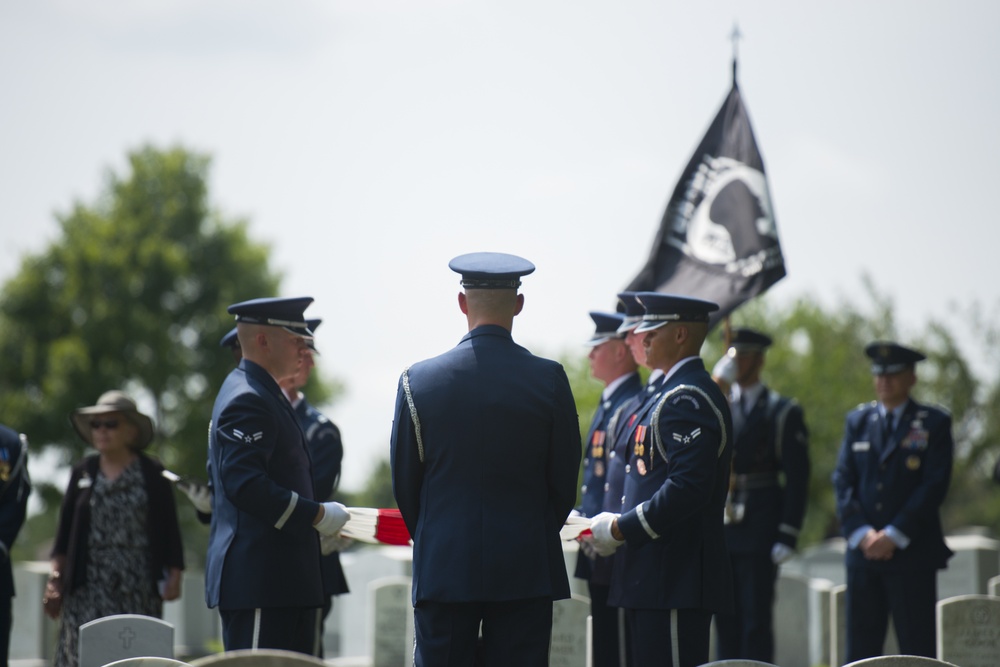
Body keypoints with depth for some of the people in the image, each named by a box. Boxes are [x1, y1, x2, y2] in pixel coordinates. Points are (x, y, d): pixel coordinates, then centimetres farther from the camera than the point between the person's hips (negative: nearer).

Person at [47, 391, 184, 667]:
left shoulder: (153, 475, 5)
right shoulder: (83, 474, 11)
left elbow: (169, 530, 4)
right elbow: (65, 529, 12)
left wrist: (173, 576, -4)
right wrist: (57, 573, 3)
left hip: (138, 589, -1)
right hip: (88, 587, 1)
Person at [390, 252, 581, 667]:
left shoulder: (419, 380, -2)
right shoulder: (549, 379, -4)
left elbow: (403, 482, 5)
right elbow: (564, 480, 3)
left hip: (443, 569, 0)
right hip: (526, 571, 0)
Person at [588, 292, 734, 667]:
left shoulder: (688, 399, -14)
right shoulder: (676, 394, 20)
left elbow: (689, 488, -24)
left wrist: (620, 529, -17)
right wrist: (617, 525, 11)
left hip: (676, 578, -11)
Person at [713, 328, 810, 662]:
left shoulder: (782, 412, -1)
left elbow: (797, 479, -4)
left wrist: (788, 536, -11)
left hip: (760, 531, -4)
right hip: (719, 530, 4)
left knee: (756, 620, -4)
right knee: (725, 620, 7)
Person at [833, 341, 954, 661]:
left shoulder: (934, 424, 2)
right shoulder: (857, 421, 14)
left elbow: (934, 486, -7)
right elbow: (843, 479, 6)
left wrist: (893, 536, -14)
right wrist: (861, 533, -9)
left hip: (912, 554, -3)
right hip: (863, 552, 3)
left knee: (917, 648, -3)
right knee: (860, 646, 2)